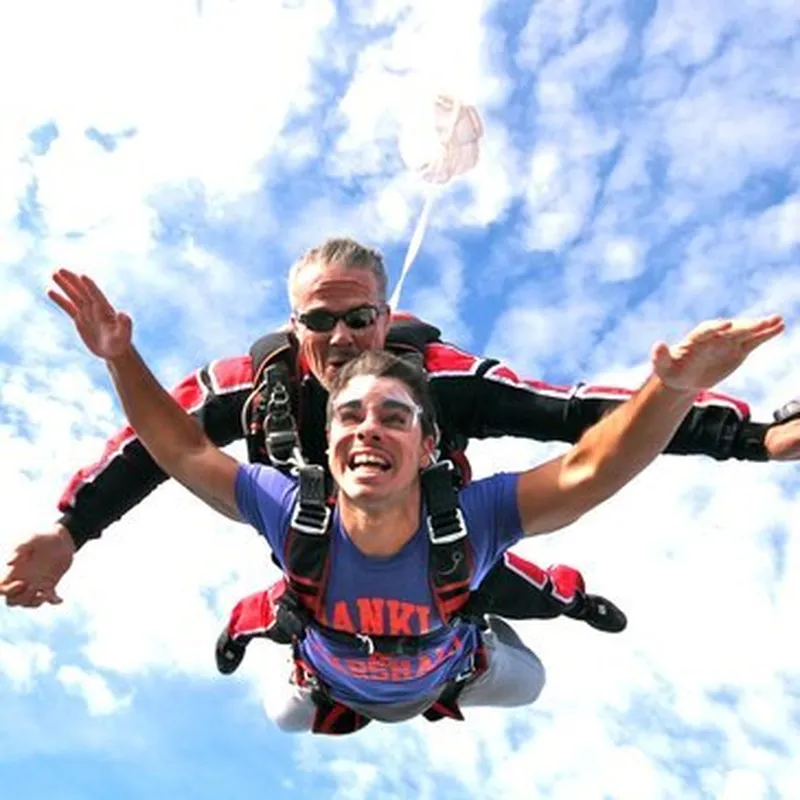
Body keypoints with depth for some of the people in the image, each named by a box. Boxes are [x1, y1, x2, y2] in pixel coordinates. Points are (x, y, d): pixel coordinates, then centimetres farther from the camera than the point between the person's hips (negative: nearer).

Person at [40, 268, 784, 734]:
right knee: (283, 725, 29)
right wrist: (121, 358, -44)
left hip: (452, 674, 0)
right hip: (330, 688, 1)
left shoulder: (470, 518, -44)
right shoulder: (292, 513, -41)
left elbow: (587, 471, -51)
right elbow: (184, 451, -32)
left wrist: (673, 386, -69)